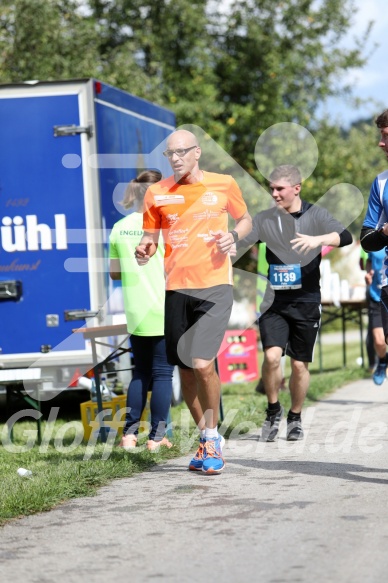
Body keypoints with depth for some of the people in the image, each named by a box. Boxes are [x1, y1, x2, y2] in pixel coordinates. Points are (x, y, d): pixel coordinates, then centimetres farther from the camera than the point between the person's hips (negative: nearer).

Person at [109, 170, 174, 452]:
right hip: (164, 312, -5)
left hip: (135, 313, 5)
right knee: (162, 373, 3)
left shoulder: (120, 228, 5)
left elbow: (115, 273, 11)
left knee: (140, 372, 15)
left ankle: (130, 433, 10)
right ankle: (157, 436, 3)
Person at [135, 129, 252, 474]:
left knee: (203, 364, -17)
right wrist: (145, 250, -8)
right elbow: (151, 236, 15)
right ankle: (206, 439, 25)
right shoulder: (157, 193, 6)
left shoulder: (224, 184, 2)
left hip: (214, 286, -3)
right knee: (185, 369, 7)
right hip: (176, 288, 3)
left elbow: (245, 219, 16)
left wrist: (233, 235, -6)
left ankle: (213, 437, 4)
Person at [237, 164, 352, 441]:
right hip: (275, 302, 1)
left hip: (306, 302, -1)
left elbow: (345, 236, -17)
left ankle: (295, 418, 25)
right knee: (272, 356, -15)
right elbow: (236, 241, -4)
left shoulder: (315, 215, -3)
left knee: (300, 364, 5)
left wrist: (318, 240, -35)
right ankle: (273, 410, 8)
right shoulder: (265, 219, 4)